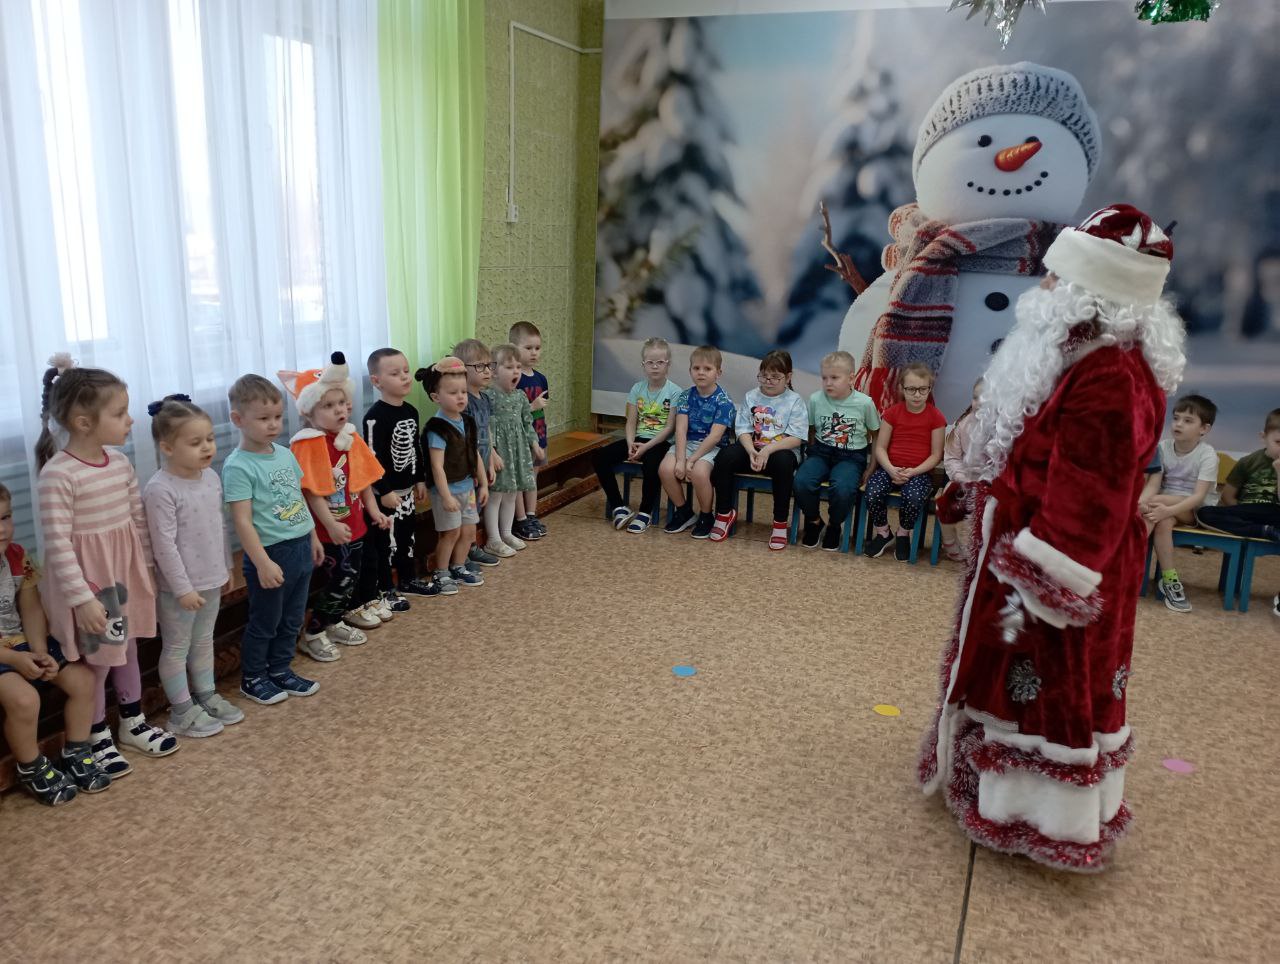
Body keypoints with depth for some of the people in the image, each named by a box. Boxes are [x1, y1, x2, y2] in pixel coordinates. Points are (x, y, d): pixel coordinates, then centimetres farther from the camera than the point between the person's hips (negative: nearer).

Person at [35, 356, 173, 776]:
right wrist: (82, 597, -22)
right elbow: (57, 544, -22)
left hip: (126, 573, 7)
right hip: (87, 580, -6)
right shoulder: (58, 474, -22)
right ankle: (97, 738, 28)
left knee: (128, 650, 20)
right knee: (96, 660, 8)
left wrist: (147, 569, 13)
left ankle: (133, 723, 38)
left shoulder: (120, 462, 0)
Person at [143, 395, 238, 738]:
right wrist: (183, 587, -20)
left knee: (204, 641, 21)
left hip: (211, 580, 7)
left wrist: (226, 566, 16)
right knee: (176, 647, 9)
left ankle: (206, 697, 36)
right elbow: (164, 544, -21)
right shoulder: (160, 489, -22)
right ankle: (182, 712, 21)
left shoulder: (211, 477, 1)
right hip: (179, 586, -7)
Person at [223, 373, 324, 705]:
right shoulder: (238, 466, -16)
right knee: (264, 622, 8)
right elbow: (242, 520, -20)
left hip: (301, 550, 7)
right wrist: (263, 563, -24)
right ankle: (252, 678, 27)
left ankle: (280, 671, 34)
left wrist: (313, 538, 20)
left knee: (292, 619, 18)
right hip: (272, 554, -7)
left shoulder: (285, 454, 7)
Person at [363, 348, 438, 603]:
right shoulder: (376, 416, -19)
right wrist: (385, 490, -21)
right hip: (386, 491, -8)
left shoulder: (411, 411, 7)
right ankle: (384, 590, 12)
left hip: (407, 488, 8)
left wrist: (420, 479, 17)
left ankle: (408, 579, 35)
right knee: (385, 539, 1)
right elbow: (373, 457, -21)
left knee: (408, 534, 19)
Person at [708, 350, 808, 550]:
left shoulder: (795, 401, -2)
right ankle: (725, 512, -9)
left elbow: (796, 439, -10)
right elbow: (743, 430, 1)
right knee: (725, 455, -26)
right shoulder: (751, 397, 8)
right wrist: (751, 452, -19)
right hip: (753, 449, 3)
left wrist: (768, 450, -22)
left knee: (783, 461, -38)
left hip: (780, 450, -3)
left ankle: (781, 522, -22)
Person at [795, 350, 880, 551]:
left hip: (851, 456, -2)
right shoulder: (815, 399, 0)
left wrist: (871, 468, 4)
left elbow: (875, 436, 6)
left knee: (842, 488, -34)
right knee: (801, 481, -29)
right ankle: (814, 521, 2)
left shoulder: (864, 403, -5)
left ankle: (834, 526, 1)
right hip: (821, 451, 2)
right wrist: (811, 456, 5)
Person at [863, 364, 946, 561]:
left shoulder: (935, 417, 0)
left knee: (913, 498, -33)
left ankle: (903, 533, 0)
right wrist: (891, 469, -17)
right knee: (873, 493, -28)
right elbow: (880, 448, 1)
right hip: (890, 467, 2)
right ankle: (882, 532, 1)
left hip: (920, 471, -1)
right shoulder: (892, 413, 4)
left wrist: (913, 472, -16)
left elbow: (936, 455, -1)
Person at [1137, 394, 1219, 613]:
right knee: (1162, 521, -33)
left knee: (1160, 508, -33)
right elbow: (1153, 483, -12)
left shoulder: (1207, 454, -13)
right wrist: (1141, 502, -35)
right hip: (1166, 506, 3)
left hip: (1196, 511, -3)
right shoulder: (1162, 447, -3)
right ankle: (1169, 581, -29)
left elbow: (1199, 496, -23)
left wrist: (1168, 509, -39)